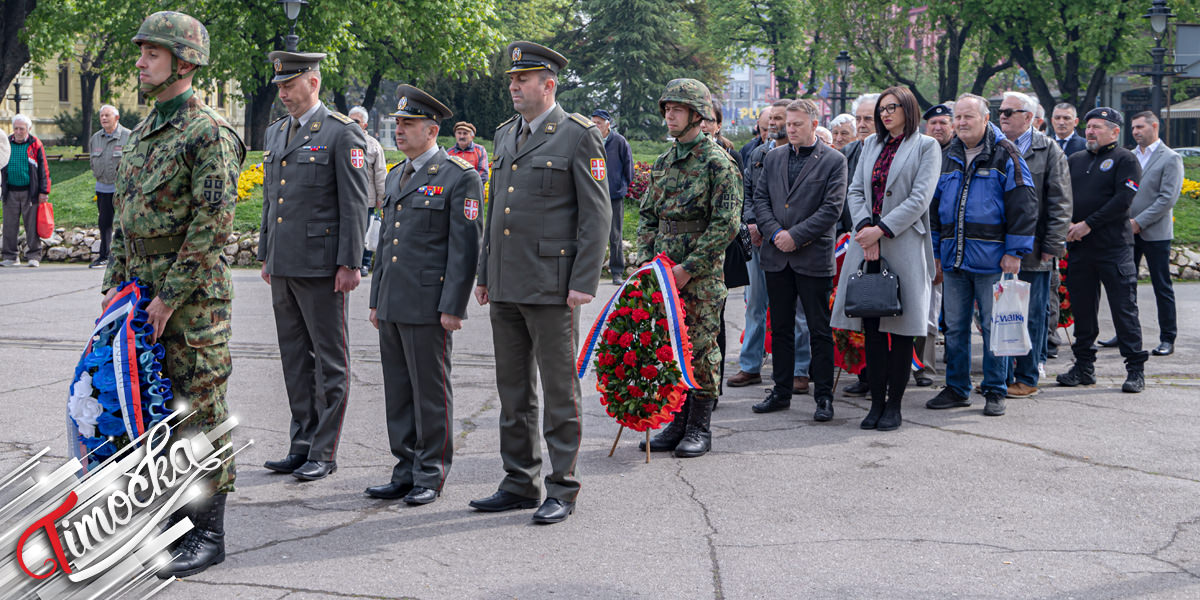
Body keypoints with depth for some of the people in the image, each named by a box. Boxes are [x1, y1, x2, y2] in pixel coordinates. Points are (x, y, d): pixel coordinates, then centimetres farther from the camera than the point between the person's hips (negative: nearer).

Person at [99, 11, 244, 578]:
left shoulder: (209, 133, -12)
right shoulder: (142, 132, 15)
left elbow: (214, 223, -18)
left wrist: (169, 297, -18)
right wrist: (114, 285, 12)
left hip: (193, 297, -9)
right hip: (143, 291, 9)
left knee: (200, 409, -2)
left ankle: (208, 533, 6)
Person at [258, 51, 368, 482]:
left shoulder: (342, 133, -7)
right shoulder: (275, 133, 15)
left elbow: (354, 204, -11)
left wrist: (349, 264, -15)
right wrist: (266, 256, 19)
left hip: (321, 266, -8)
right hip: (283, 266, 8)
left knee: (329, 361, 1)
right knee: (294, 358, 12)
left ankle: (324, 453, 6)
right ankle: (301, 446, 21)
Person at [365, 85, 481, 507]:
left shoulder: (460, 177, -8)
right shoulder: (395, 176, 17)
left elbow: (465, 246, -12)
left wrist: (453, 307, -16)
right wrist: (376, 300, 19)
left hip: (430, 306, -8)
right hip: (393, 305, 8)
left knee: (430, 392, 0)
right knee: (398, 392, 12)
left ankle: (431, 476, 11)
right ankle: (406, 472, 21)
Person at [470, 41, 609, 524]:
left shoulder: (578, 136, -5)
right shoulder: (505, 135, 16)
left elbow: (597, 214, -9)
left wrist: (584, 283, -15)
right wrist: (484, 274, 17)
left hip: (551, 286, -7)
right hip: (505, 286, 7)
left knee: (559, 389, 0)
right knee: (512, 388, 12)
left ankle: (562, 489, 8)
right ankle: (519, 483, 22)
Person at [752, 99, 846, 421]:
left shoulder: (834, 160, -3)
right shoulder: (774, 157, 11)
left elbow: (832, 208, -10)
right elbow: (760, 198, 9)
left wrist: (795, 235, -14)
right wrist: (774, 232, -7)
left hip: (813, 257, -4)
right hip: (776, 256, 5)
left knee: (819, 330, 1)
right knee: (780, 328, 11)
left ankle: (824, 396, 8)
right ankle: (781, 391, 20)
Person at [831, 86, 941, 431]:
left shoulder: (926, 146, 1)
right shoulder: (871, 144, 17)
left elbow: (919, 198, -9)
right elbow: (855, 190, 11)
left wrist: (881, 229, -14)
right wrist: (864, 227, -7)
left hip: (904, 245, -5)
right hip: (869, 246, 5)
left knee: (900, 328, -1)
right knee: (871, 327, 3)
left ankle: (894, 405, 6)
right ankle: (877, 402, 10)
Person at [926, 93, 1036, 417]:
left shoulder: (1005, 156, -3)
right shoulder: (948, 158, 14)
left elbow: (1022, 205, -7)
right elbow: (934, 206, 20)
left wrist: (1015, 252, -12)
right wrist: (935, 251, 15)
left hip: (991, 258, -5)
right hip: (953, 257, 5)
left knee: (993, 326, 1)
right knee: (955, 326, 10)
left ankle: (995, 391, 11)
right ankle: (956, 389, 20)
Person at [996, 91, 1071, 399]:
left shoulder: (1049, 151, 1)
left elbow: (1060, 203, -2)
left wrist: (1052, 247, -9)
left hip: (1032, 252, -4)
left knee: (1030, 317, 3)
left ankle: (1027, 378, 12)